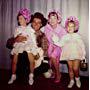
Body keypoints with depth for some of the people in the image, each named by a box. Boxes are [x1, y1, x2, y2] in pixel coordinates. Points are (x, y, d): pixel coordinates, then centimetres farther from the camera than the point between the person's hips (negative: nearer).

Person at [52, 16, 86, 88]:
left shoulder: (77, 36, 5)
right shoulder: (65, 36, 6)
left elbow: (82, 45, 5)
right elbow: (60, 44, -3)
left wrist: (83, 53, 0)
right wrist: (55, 40, -18)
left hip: (77, 54, -1)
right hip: (68, 55, 2)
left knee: (75, 68, -7)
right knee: (70, 68, 10)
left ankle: (77, 78, 22)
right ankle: (71, 81, 29)